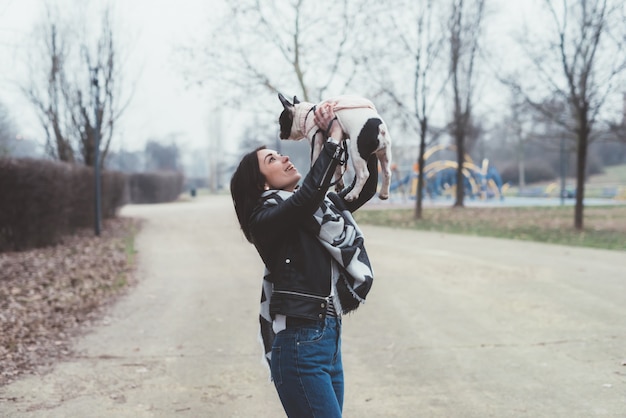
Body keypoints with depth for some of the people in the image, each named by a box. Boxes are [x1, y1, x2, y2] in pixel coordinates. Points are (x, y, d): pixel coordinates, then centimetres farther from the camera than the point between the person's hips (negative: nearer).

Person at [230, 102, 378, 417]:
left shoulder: (316, 206, 16)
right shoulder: (265, 218, -7)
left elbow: (366, 188, 19)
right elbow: (308, 193, -24)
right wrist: (334, 137, -16)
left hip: (330, 336, 8)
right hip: (299, 346, -8)